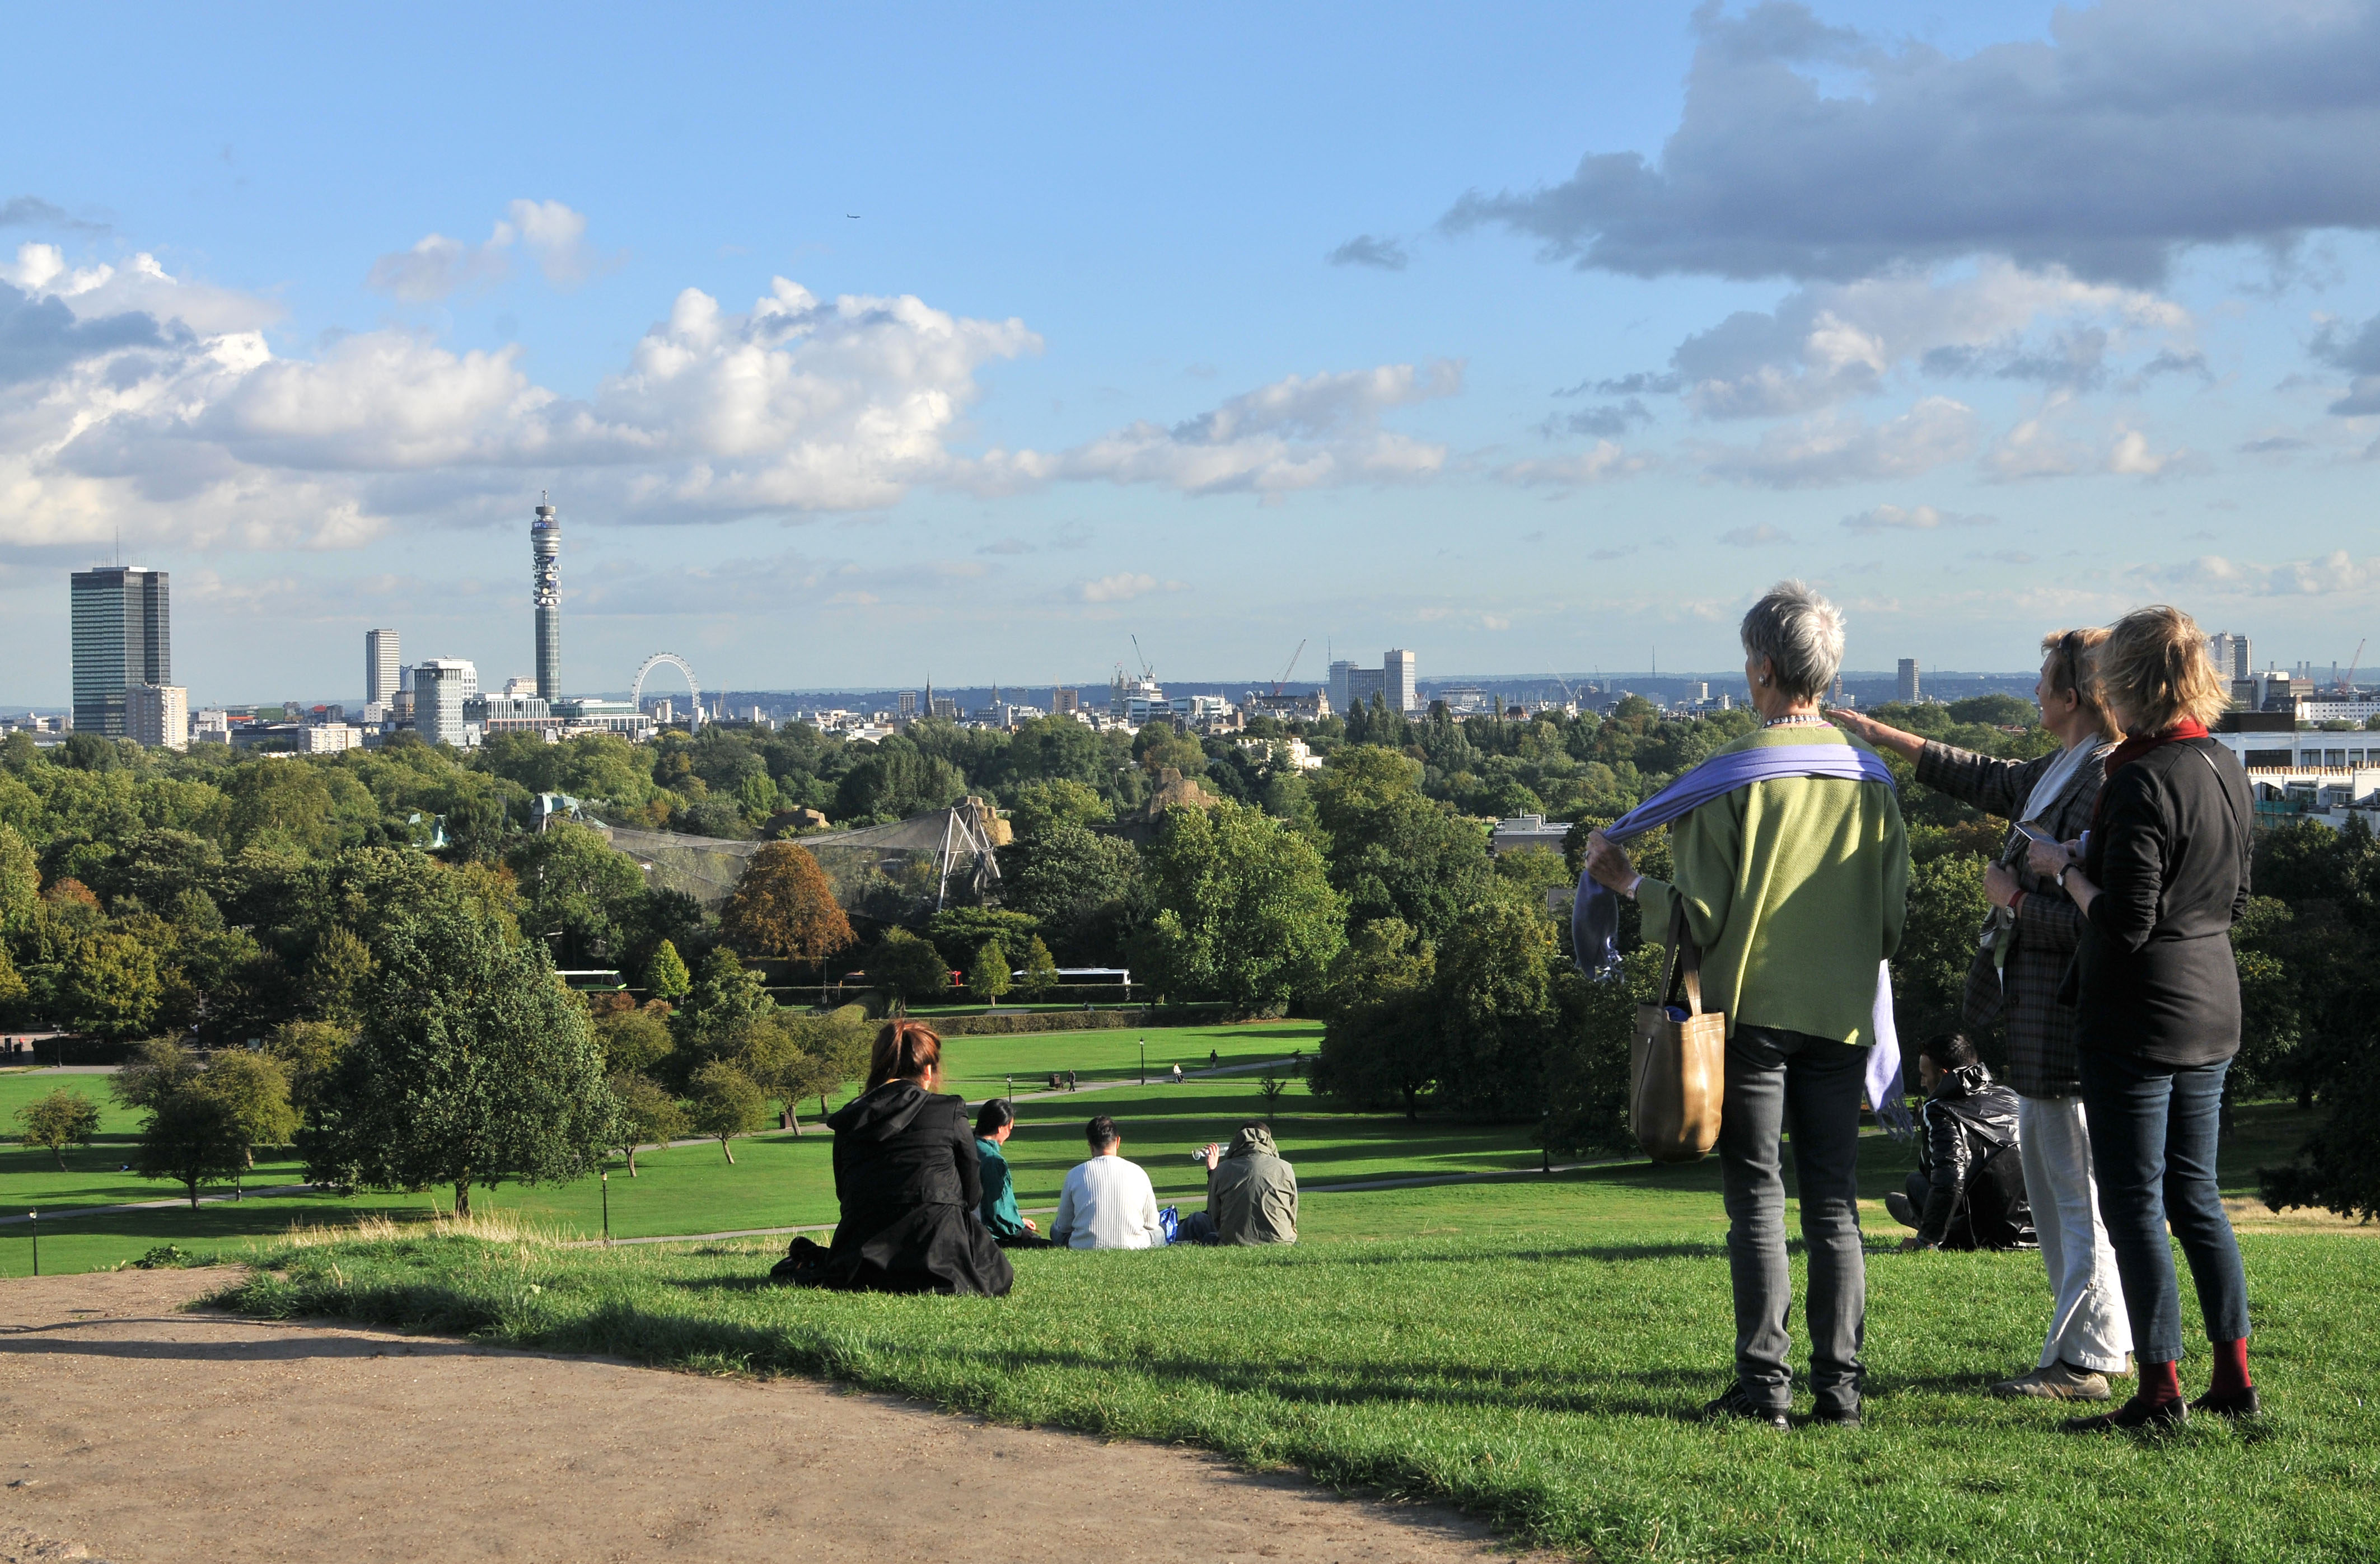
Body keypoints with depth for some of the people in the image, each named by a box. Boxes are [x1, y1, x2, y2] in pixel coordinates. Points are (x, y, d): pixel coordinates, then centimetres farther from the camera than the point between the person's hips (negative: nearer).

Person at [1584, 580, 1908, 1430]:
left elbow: (1703, 916, -11)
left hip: (1751, 1010, -4)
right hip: (1840, 1013, 4)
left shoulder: (1733, 774, -10)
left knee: (1757, 1199, 1)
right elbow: (1893, 922, 9)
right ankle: (1839, 1385, 7)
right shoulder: (1871, 776, 5)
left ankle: (1764, 1385, 0)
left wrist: (1626, 879, 4)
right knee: (1834, 1202, 8)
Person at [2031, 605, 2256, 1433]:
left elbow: (2124, 924, -21)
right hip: (2212, 1011, 9)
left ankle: (2161, 1391, 2)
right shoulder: (2227, 770, 7)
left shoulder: (2141, 782, -19)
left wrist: (2067, 868, -5)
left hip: (2138, 1016, -8)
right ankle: (2234, 1379, 19)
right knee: (2195, 1194, 16)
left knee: (2134, 1202, -1)